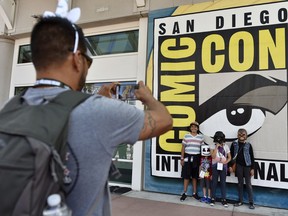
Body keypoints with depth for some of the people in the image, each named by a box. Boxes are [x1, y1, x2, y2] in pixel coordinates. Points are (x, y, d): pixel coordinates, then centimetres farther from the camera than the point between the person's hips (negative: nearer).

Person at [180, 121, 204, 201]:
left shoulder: (201, 137, 2)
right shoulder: (186, 136, -1)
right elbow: (183, 148, 1)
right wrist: (182, 158, -3)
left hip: (196, 158, 1)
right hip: (187, 157, -1)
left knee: (195, 176, 11)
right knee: (186, 176, 2)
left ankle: (195, 193, 23)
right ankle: (185, 193, 11)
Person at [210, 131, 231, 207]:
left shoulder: (226, 146, 2)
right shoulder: (213, 146, -2)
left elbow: (229, 157, 4)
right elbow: (213, 156, -14)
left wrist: (226, 162, -15)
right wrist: (217, 147, -15)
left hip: (223, 166, 1)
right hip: (215, 166, -1)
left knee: (223, 182, 5)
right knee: (214, 182, 5)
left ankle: (223, 199, 14)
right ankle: (213, 198, 13)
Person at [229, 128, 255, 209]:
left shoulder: (248, 145, -2)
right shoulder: (234, 144, 1)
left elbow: (252, 157, 0)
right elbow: (231, 155, 4)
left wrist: (252, 168, -3)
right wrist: (230, 165, 0)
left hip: (247, 166, -1)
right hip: (239, 165, 2)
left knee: (248, 184, 2)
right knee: (240, 183, 10)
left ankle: (251, 202, 9)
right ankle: (240, 201, 19)